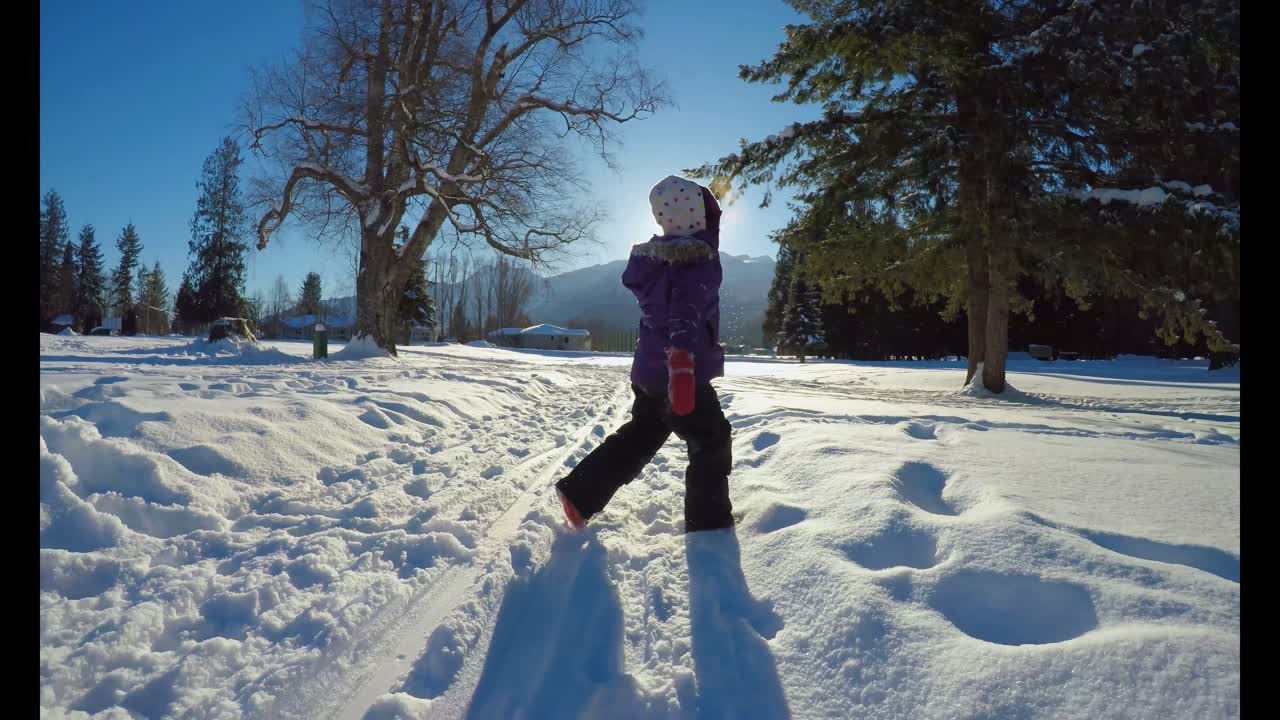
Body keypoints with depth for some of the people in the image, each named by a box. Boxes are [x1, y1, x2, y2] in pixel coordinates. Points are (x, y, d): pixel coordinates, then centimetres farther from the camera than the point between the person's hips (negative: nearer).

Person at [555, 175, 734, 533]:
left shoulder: (652, 256, 4)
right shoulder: (697, 261, -19)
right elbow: (686, 314, -35)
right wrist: (683, 364, -47)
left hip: (649, 370, 8)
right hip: (681, 372, -8)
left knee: (642, 433, 23)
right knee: (712, 441, 9)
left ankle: (579, 493, 22)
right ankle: (709, 522, 17)